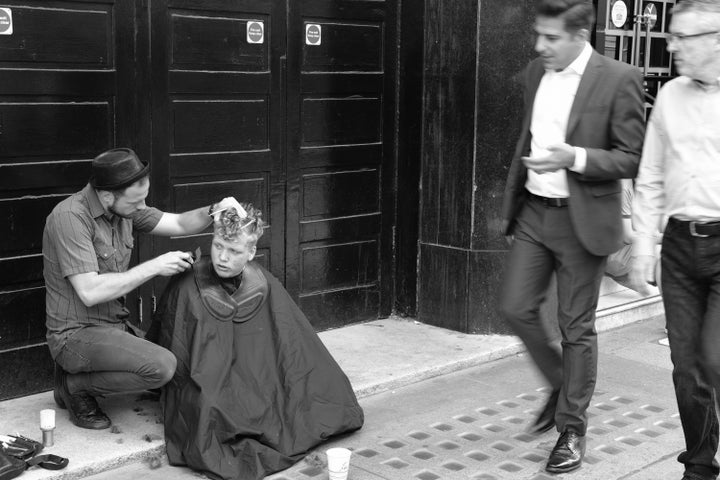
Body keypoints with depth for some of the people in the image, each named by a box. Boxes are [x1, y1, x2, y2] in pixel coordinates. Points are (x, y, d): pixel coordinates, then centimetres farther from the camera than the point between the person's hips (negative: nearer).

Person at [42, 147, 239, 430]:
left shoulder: (124, 209, 3)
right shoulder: (70, 217, -22)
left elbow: (180, 224, 9)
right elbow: (90, 292, -27)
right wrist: (153, 267, -23)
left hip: (116, 324, 9)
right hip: (77, 334, -9)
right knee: (162, 366, -27)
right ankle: (77, 385, -3)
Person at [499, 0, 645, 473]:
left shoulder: (619, 80, -12)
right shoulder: (535, 74, 7)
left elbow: (632, 159, -11)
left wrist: (574, 158, -25)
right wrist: (512, 203, 19)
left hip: (582, 220, -6)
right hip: (533, 212, 6)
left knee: (576, 327, 3)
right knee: (517, 308, 6)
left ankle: (573, 428, 20)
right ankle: (562, 386, 31)